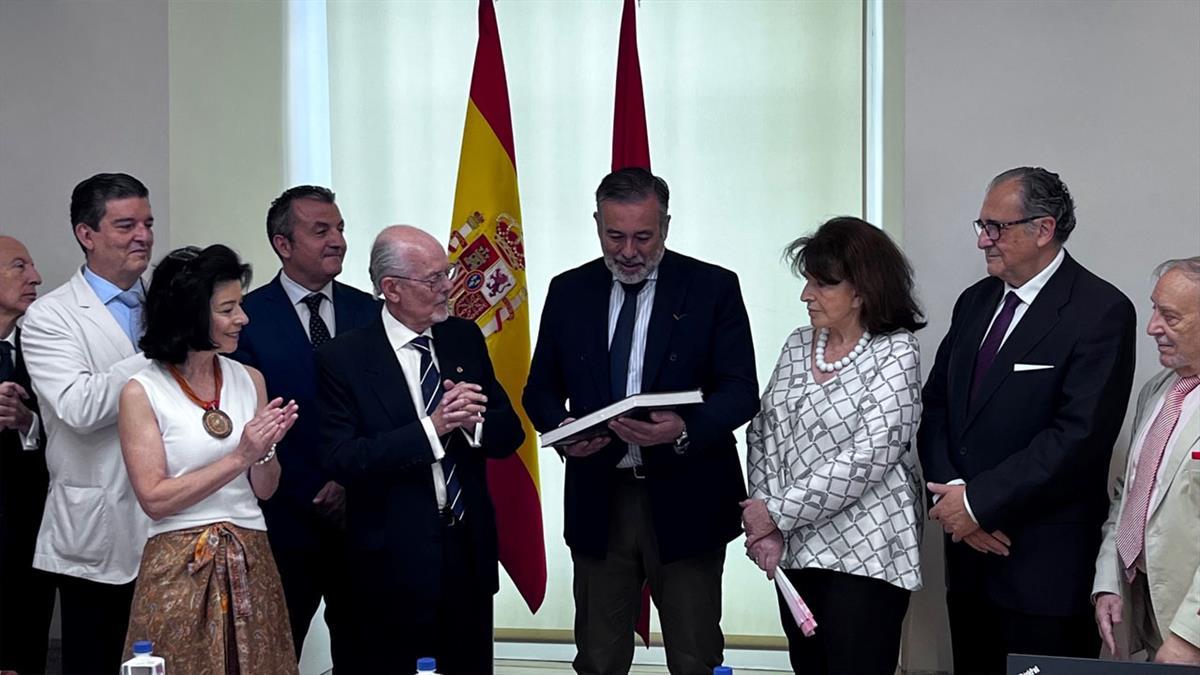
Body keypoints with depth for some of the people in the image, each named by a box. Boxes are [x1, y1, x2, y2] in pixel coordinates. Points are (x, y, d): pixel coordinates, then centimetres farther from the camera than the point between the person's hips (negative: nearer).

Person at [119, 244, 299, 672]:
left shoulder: (249, 380, 7)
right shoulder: (142, 392, -5)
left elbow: (265, 489, 11)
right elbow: (154, 499, -11)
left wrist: (266, 449, -10)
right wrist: (238, 457, -15)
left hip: (251, 561, 4)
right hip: (180, 568, -4)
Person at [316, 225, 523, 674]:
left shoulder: (465, 339, 7)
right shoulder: (343, 359, -8)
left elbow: (510, 433, 7)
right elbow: (342, 460, -17)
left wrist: (473, 421, -16)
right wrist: (432, 428, -23)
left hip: (469, 551, 4)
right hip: (393, 562, -4)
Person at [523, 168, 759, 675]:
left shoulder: (713, 288, -2)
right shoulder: (568, 291, 7)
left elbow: (741, 391, -6)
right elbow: (540, 389, 12)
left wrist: (685, 429, -26)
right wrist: (562, 428, -11)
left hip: (684, 502, -2)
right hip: (598, 500, 3)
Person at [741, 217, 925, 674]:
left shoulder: (896, 353, -10)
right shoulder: (798, 345, 9)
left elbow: (867, 458, -18)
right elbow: (762, 434, 8)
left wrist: (777, 512, -14)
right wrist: (766, 526, -5)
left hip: (865, 555, -6)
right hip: (796, 550, 6)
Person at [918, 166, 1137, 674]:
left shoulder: (1101, 311, -10)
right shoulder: (975, 302, 13)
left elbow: (1079, 433, -19)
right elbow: (936, 405, 11)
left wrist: (978, 501, -16)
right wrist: (950, 492, -7)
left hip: (1046, 564, -6)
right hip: (970, 553, 6)